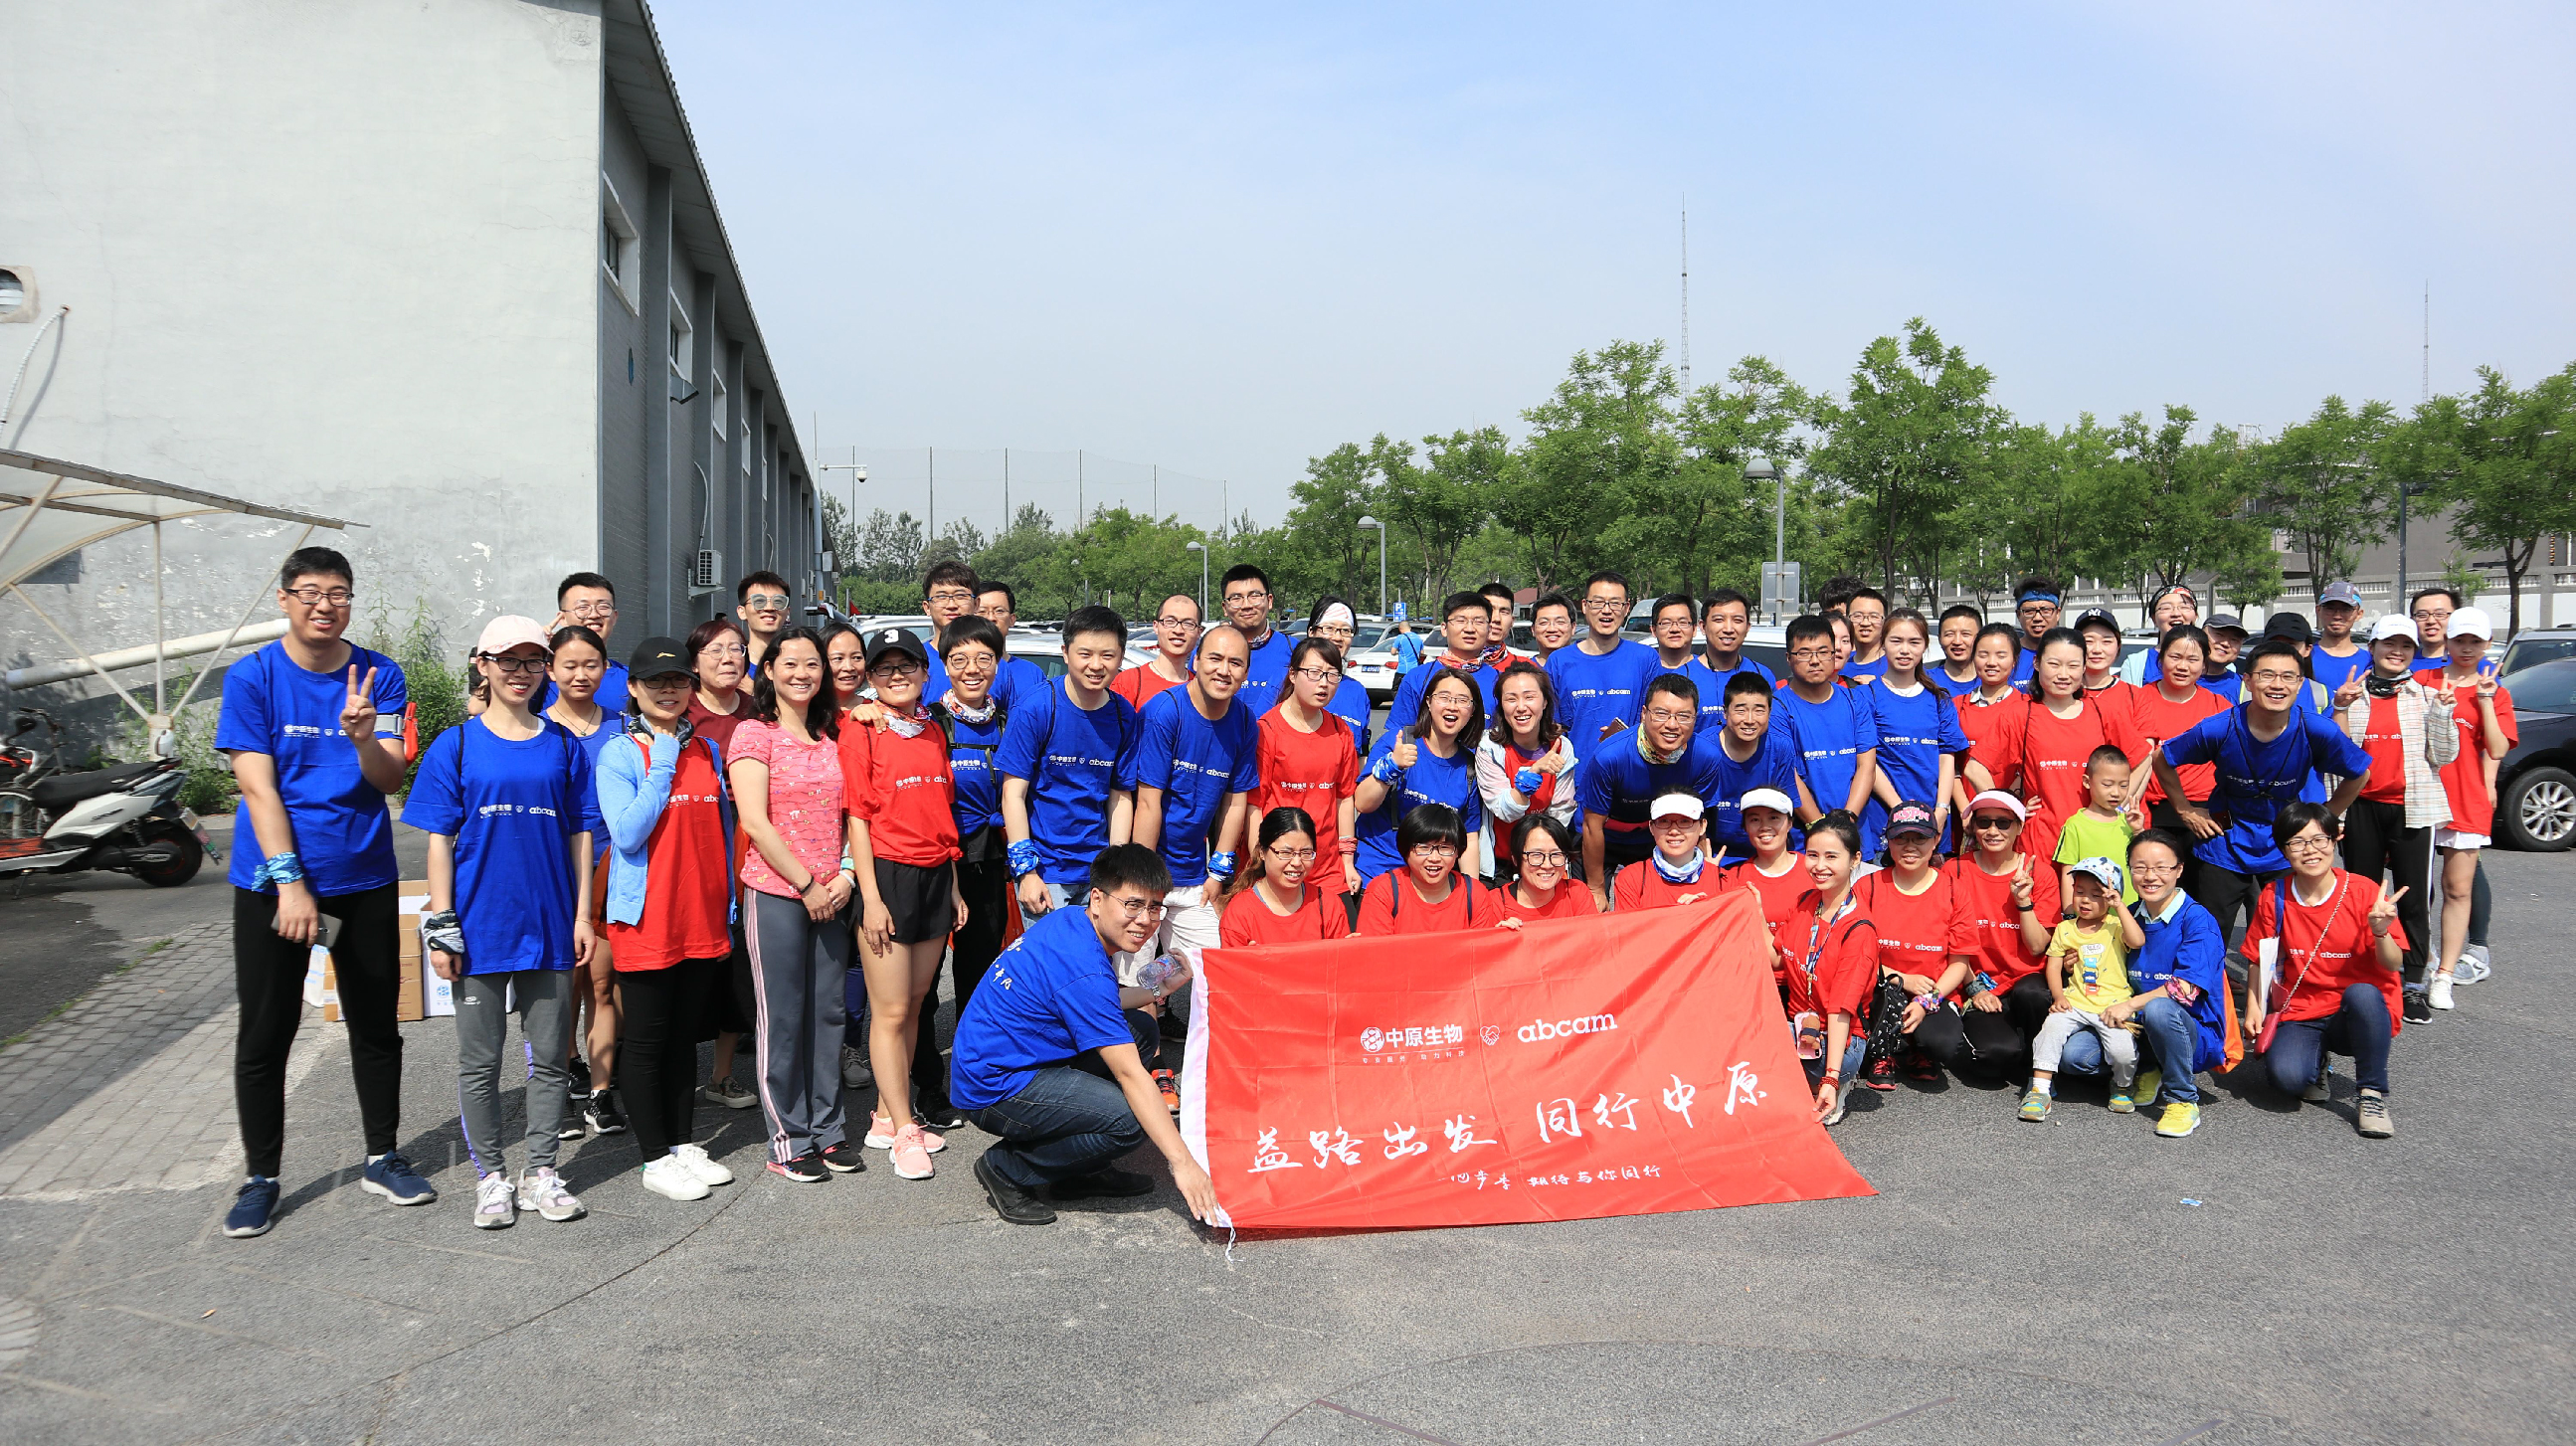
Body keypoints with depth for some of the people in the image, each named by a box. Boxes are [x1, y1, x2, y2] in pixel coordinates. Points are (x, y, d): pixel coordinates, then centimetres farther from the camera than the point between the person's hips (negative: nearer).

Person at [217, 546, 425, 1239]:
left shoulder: (379, 675, 0)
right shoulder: (252, 676, -6)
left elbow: (391, 779, -7)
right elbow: (258, 786, -11)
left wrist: (363, 737, -28)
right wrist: (290, 882, -17)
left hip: (364, 876, 2)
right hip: (273, 879, -2)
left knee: (376, 1025, 11)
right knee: (264, 1033, 5)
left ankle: (382, 1158, 26)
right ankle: (260, 1177, 19)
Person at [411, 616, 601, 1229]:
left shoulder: (562, 746, 6)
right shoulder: (456, 746, 1)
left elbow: (580, 835, 8)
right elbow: (439, 840, 0)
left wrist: (582, 916, 2)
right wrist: (440, 924, -6)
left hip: (550, 925, 2)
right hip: (480, 925, -2)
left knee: (549, 1057, 8)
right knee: (479, 1061, 6)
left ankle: (541, 1172, 19)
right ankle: (491, 1177, 18)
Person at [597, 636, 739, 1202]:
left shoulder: (708, 750, 10)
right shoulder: (619, 753, -6)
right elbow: (627, 834, -17)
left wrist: (730, 905, 12)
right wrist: (664, 768, -15)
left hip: (704, 920, 5)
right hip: (646, 920, -5)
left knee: (685, 1037, 14)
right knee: (647, 1042, 4)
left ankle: (684, 1143, 25)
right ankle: (656, 1158, 14)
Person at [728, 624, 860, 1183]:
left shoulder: (831, 737, 14)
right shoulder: (753, 733, -3)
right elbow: (755, 823, -10)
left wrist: (846, 874, -1)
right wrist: (806, 884, -11)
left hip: (831, 895, 5)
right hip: (775, 891, -5)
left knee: (829, 1012, 8)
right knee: (782, 1017, 1)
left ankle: (829, 1129, 18)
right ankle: (789, 1139, 9)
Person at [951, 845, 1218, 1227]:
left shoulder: (1070, 922, 2)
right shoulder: (1083, 969, -26)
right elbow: (1130, 1074, -26)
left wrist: (1159, 987, 7)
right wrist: (1182, 1161, -25)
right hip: (995, 1091, -10)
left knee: (1140, 1028, 9)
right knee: (1131, 1120, -24)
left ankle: (1079, 1173, 13)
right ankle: (1007, 1168, -3)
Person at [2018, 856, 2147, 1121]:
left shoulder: (2116, 927, 4)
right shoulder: (2064, 929, 12)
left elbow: (2138, 941, -18)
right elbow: (2053, 966, 12)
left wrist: (2119, 906, -17)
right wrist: (2058, 996, -3)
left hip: (2113, 1005, -2)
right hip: (2074, 1003, 2)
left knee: (2123, 1050, -22)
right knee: (2051, 1028, -25)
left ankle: (2123, 1086, 13)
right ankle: (2039, 1090, -19)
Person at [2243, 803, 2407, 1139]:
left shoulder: (2363, 891, -8)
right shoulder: (2274, 896, -2)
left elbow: (2392, 965, -9)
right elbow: (2258, 959, 9)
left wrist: (2380, 931, -29)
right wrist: (2253, 1007, -3)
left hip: (2358, 1014, -1)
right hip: (2299, 1014, 1)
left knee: (2362, 993, -39)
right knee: (2286, 1076, -30)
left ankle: (2372, 1095, -17)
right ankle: (2316, 1066, 11)